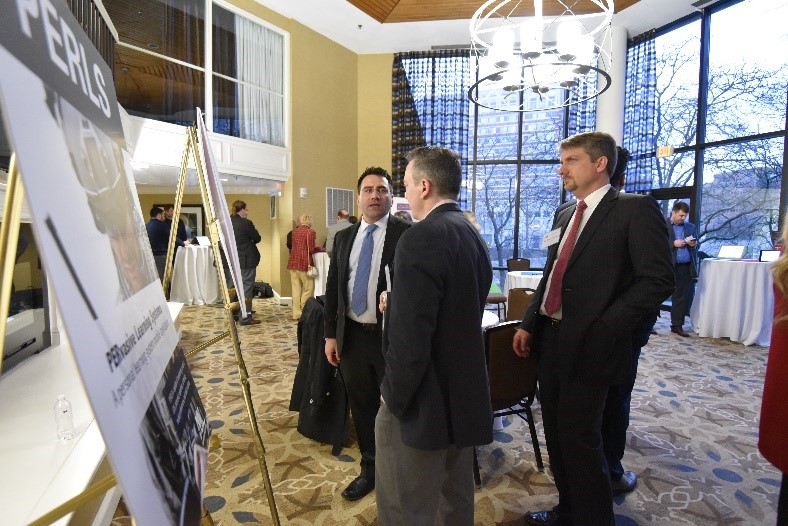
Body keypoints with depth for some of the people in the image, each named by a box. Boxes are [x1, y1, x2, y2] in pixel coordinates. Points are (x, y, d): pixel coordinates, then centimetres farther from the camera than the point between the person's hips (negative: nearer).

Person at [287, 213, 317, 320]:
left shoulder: (294, 231, 12)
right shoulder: (310, 232, -7)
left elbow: (292, 246, 16)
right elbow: (311, 250, -11)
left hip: (293, 262, 7)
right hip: (304, 263, -6)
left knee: (296, 288, 8)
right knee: (308, 288, 2)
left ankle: (296, 314, 11)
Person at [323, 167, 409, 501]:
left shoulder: (407, 234, -9)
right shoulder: (344, 237, 9)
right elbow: (332, 288, 10)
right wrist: (331, 334, 8)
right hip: (352, 336, 5)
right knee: (362, 406, 18)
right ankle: (370, 469, 40)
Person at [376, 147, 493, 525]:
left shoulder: (421, 238, -21)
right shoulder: (473, 235, 7)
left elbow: (409, 336, -24)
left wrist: (395, 399, -10)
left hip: (425, 402, -9)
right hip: (465, 394, 9)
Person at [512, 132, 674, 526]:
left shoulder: (635, 209, -9)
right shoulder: (565, 214, 13)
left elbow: (659, 279, -15)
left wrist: (603, 329, -20)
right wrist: (528, 324, 9)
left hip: (588, 345, -7)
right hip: (550, 339, 8)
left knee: (579, 437, 3)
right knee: (556, 433, 18)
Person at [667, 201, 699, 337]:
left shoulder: (691, 227, 14)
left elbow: (696, 246, 18)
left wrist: (694, 244, -3)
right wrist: (673, 244, -16)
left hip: (686, 268, 4)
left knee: (682, 297, 8)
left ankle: (677, 325, 17)